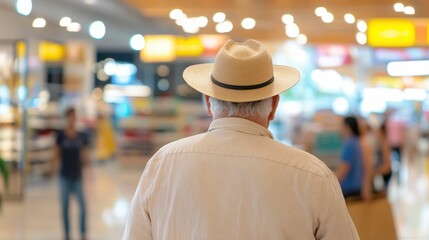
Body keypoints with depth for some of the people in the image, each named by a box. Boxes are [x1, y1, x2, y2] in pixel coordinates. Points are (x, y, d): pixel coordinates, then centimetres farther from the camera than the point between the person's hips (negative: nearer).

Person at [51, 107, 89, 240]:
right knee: (65, 206, 6)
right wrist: (53, 166, -15)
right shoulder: (60, 136, -1)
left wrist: (86, 162, -7)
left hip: (77, 176, 1)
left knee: (82, 205, -7)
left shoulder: (82, 137, 4)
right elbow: (57, 155, 0)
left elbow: (84, 156, 10)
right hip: (65, 176, -1)